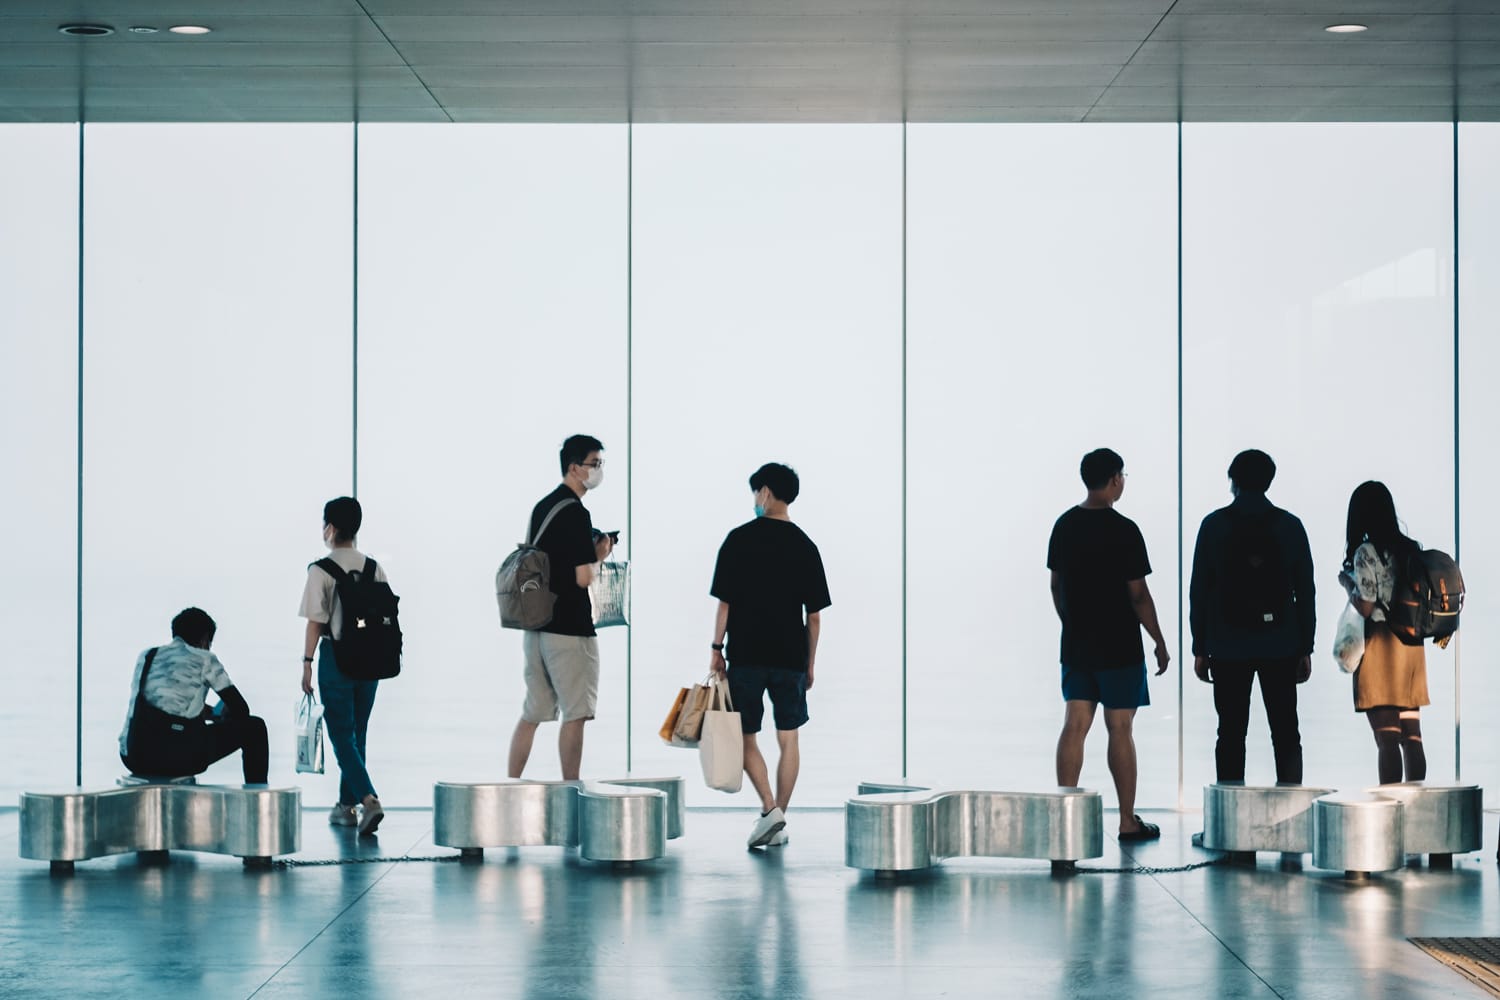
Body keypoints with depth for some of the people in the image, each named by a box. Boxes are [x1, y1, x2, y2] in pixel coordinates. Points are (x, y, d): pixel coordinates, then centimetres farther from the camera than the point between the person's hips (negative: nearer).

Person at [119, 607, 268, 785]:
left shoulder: (147, 657, 23)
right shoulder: (204, 659, 9)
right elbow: (241, 710, 11)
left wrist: (209, 713, 44)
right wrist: (221, 717, 34)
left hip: (134, 758, 6)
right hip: (178, 757, -6)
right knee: (253, 728, 13)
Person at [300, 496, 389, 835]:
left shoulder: (321, 570, -9)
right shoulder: (374, 568, 5)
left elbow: (315, 621, -11)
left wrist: (307, 662, -5)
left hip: (336, 656, -5)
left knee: (342, 736, -2)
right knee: (357, 734, 16)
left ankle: (369, 799, -20)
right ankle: (347, 804, 22)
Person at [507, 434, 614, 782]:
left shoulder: (542, 507, 14)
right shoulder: (576, 513, -14)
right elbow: (583, 578, -19)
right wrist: (599, 557, 0)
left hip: (536, 625, 9)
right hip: (569, 629, -8)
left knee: (532, 713, 12)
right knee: (575, 714, -3)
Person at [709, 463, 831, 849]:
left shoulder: (739, 539, -5)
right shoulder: (804, 546, 4)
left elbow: (724, 602, -6)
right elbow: (814, 615, 5)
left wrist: (716, 649, 2)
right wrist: (810, 662, 14)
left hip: (746, 654, -2)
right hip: (791, 656, 2)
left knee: (746, 736, 8)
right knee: (788, 739, 8)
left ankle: (770, 808, -9)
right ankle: (779, 824, 8)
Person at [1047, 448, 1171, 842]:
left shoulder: (1064, 525, 5)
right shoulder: (1123, 530, -14)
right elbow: (1137, 595, -12)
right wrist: (1160, 642, -3)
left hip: (1076, 645, 5)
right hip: (1119, 647, -5)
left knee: (1075, 725, 5)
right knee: (1120, 729, 1)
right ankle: (1128, 822, 7)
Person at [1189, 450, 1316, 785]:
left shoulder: (1214, 525, -1)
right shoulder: (1289, 525, 2)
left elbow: (1199, 590, -1)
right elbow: (1305, 591, 3)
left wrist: (1200, 648, 5)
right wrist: (1306, 648, 8)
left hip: (1229, 648, -1)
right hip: (1280, 647, 1)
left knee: (1231, 736, 3)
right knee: (1286, 735, 5)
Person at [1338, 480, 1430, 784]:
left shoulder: (1366, 552, -11)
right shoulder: (1411, 549, 8)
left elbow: (1365, 607, -14)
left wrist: (1346, 582, 3)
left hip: (1380, 647, -6)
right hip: (1411, 645, 6)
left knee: (1387, 739, -6)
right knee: (1412, 737, 10)